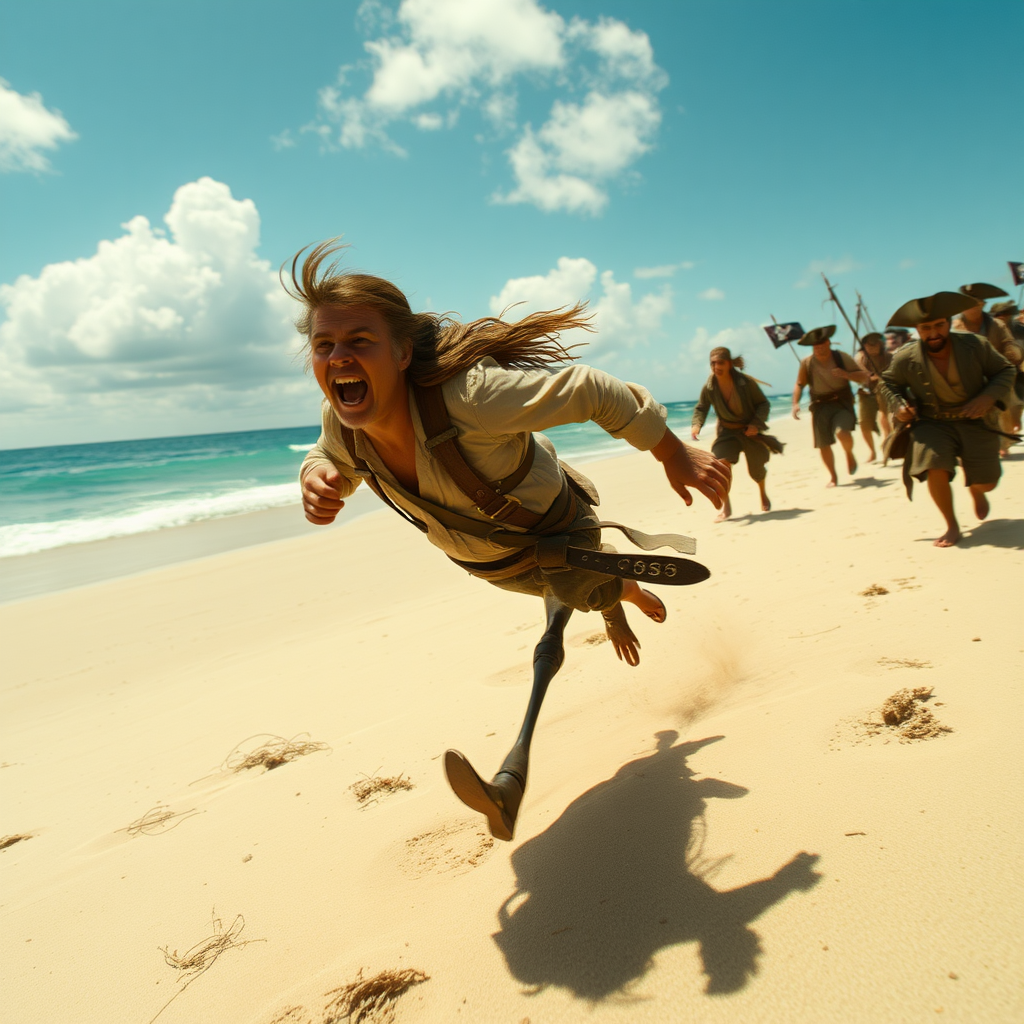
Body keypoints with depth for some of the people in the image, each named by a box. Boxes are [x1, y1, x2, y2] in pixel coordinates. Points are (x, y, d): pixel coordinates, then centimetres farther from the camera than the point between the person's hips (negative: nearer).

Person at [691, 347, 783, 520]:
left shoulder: (746, 382, -20)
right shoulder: (709, 387, -15)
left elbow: (763, 404, -10)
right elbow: (701, 408, -1)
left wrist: (756, 424, -24)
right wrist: (696, 424, -21)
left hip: (749, 430, -1)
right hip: (726, 431, 1)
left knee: (756, 470, 12)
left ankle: (763, 494, 49)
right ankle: (726, 507, -12)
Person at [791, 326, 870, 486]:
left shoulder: (842, 357, -2)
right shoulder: (806, 363, 0)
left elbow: (864, 377, 1)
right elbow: (799, 384, 8)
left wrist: (846, 374, -18)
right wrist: (795, 403, -7)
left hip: (842, 403, -2)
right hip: (820, 406, 2)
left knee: (842, 432, -27)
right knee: (823, 444, 1)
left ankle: (849, 454, 7)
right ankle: (832, 476, 23)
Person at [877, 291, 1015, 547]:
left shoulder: (976, 345, -12)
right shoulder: (905, 359, -12)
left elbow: (1005, 372, 0)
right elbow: (886, 383, 7)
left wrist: (989, 396, -19)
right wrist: (898, 404, -12)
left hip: (974, 421, 1)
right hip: (932, 423, -1)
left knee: (986, 483, -2)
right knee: (936, 470, -26)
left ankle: (976, 492, 42)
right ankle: (952, 526, -2)